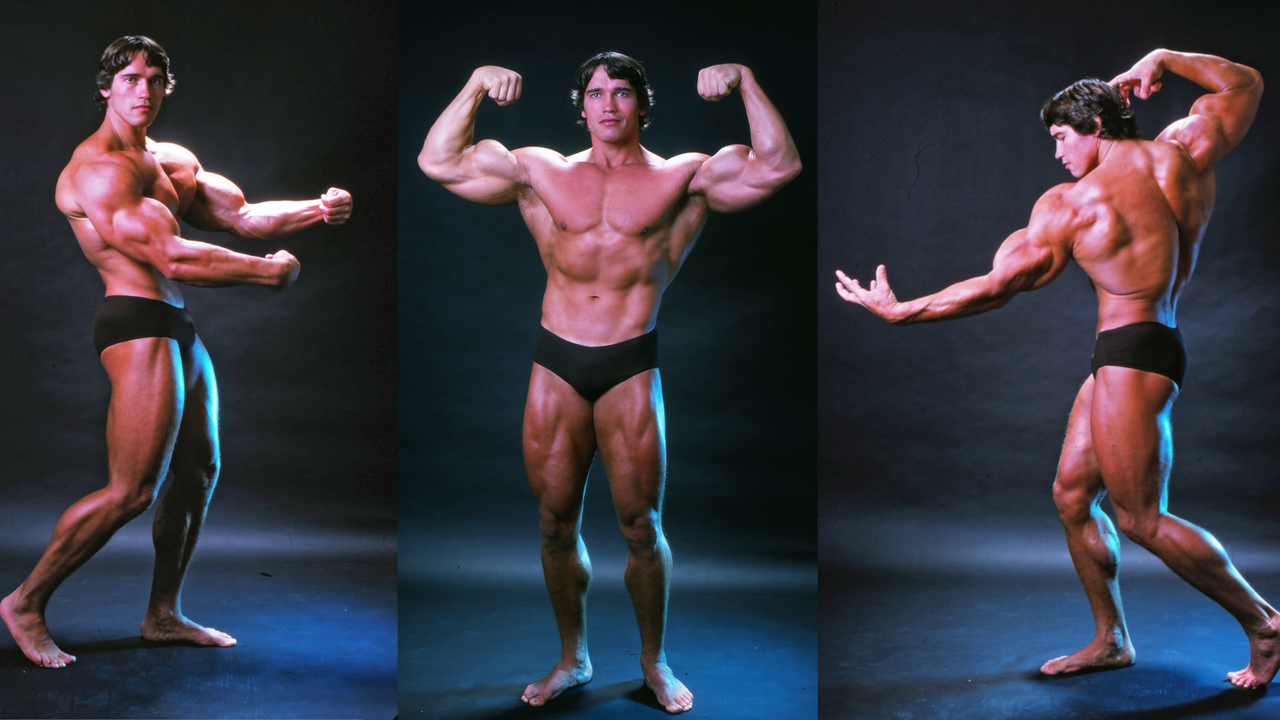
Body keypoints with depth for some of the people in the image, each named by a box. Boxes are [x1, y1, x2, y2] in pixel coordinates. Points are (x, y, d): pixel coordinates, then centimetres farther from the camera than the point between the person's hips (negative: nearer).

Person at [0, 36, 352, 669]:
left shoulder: (173, 160, 18)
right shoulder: (98, 169, -14)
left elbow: (243, 215, 12)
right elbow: (174, 259, -22)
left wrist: (317, 210, -4)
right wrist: (268, 272, -13)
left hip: (176, 330, 10)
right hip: (138, 328, -10)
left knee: (198, 475, 15)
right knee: (131, 492, -10)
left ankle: (164, 615, 26)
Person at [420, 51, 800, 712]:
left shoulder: (682, 177, 6)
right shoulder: (540, 172, 10)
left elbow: (777, 166, -4)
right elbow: (438, 163, 7)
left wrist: (744, 82, -8)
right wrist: (475, 86, 0)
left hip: (631, 366, -2)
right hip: (555, 365, 2)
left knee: (641, 528, 3)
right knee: (556, 523, 10)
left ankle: (654, 661, 24)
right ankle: (572, 658, 29)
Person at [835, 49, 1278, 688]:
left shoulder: (1074, 202, -11)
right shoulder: (1182, 151, 7)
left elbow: (996, 286, -9)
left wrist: (898, 311, -2)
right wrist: (1163, 60, 23)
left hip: (1131, 352, -9)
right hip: (1156, 346, 9)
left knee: (1140, 518, -2)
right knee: (1071, 493, 13)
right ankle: (1110, 640, 20)